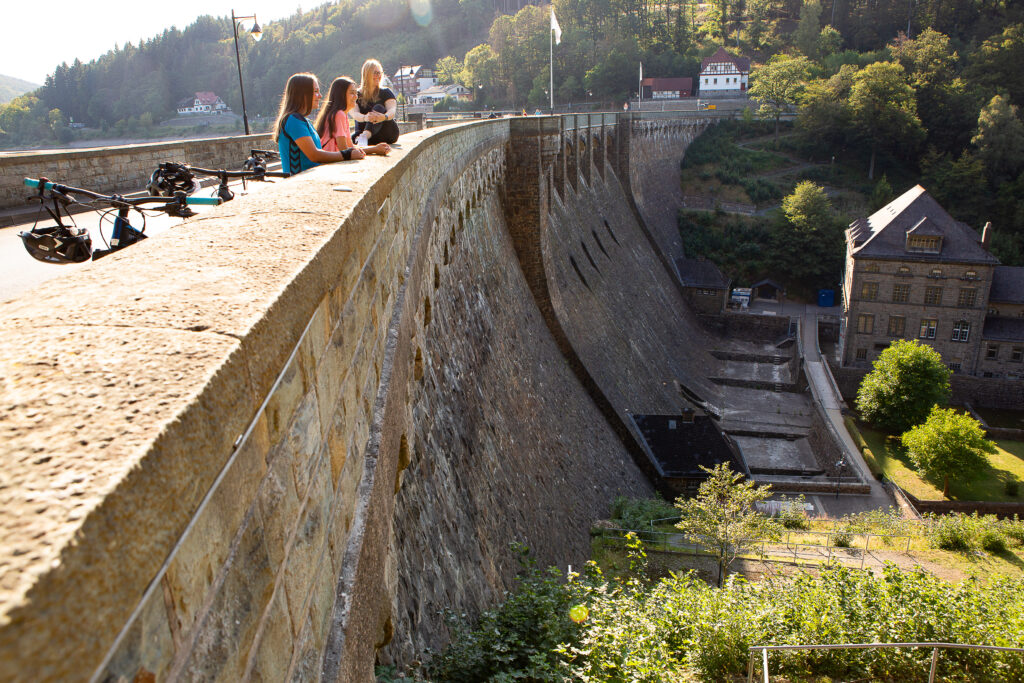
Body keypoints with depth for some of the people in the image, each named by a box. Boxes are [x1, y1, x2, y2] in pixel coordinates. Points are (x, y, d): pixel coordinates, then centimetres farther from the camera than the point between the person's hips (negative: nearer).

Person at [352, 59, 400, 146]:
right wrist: (365, 117, -35)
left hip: (387, 133, -1)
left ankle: (364, 136, -55)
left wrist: (385, 117, -36)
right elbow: (354, 113, -8)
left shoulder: (385, 92, 11)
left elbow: (392, 110, -9)